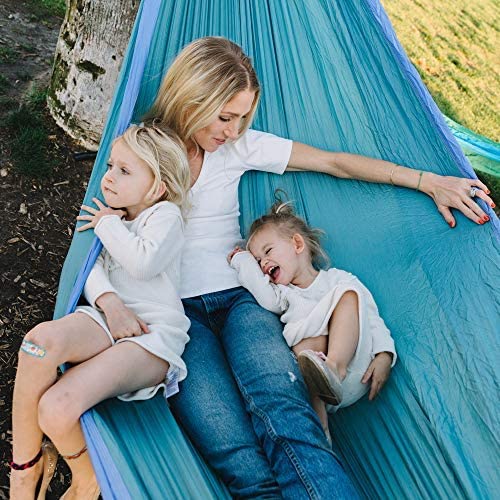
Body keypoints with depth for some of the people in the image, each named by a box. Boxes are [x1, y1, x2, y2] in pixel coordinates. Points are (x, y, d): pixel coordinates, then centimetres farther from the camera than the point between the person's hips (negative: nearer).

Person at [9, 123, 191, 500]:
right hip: (108, 319, 6)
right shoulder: (113, 218, 25)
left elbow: (143, 262, -15)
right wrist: (109, 302, -12)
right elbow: (93, 268, 9)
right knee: (42, 338, -31)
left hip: (152, 335, -6)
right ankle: (25, 465, -9)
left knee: (57, 409, -26)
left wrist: (109, 224, 1)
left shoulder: (165, 214, 6)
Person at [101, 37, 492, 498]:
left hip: (240, 298, 1)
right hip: (176, 314, -1)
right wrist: (109, 300, -18)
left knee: (282, 410, -32)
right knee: (238, 459, -29)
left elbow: (334, 162, 10)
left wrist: (429, 182, 8)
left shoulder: (240, 146, 8)